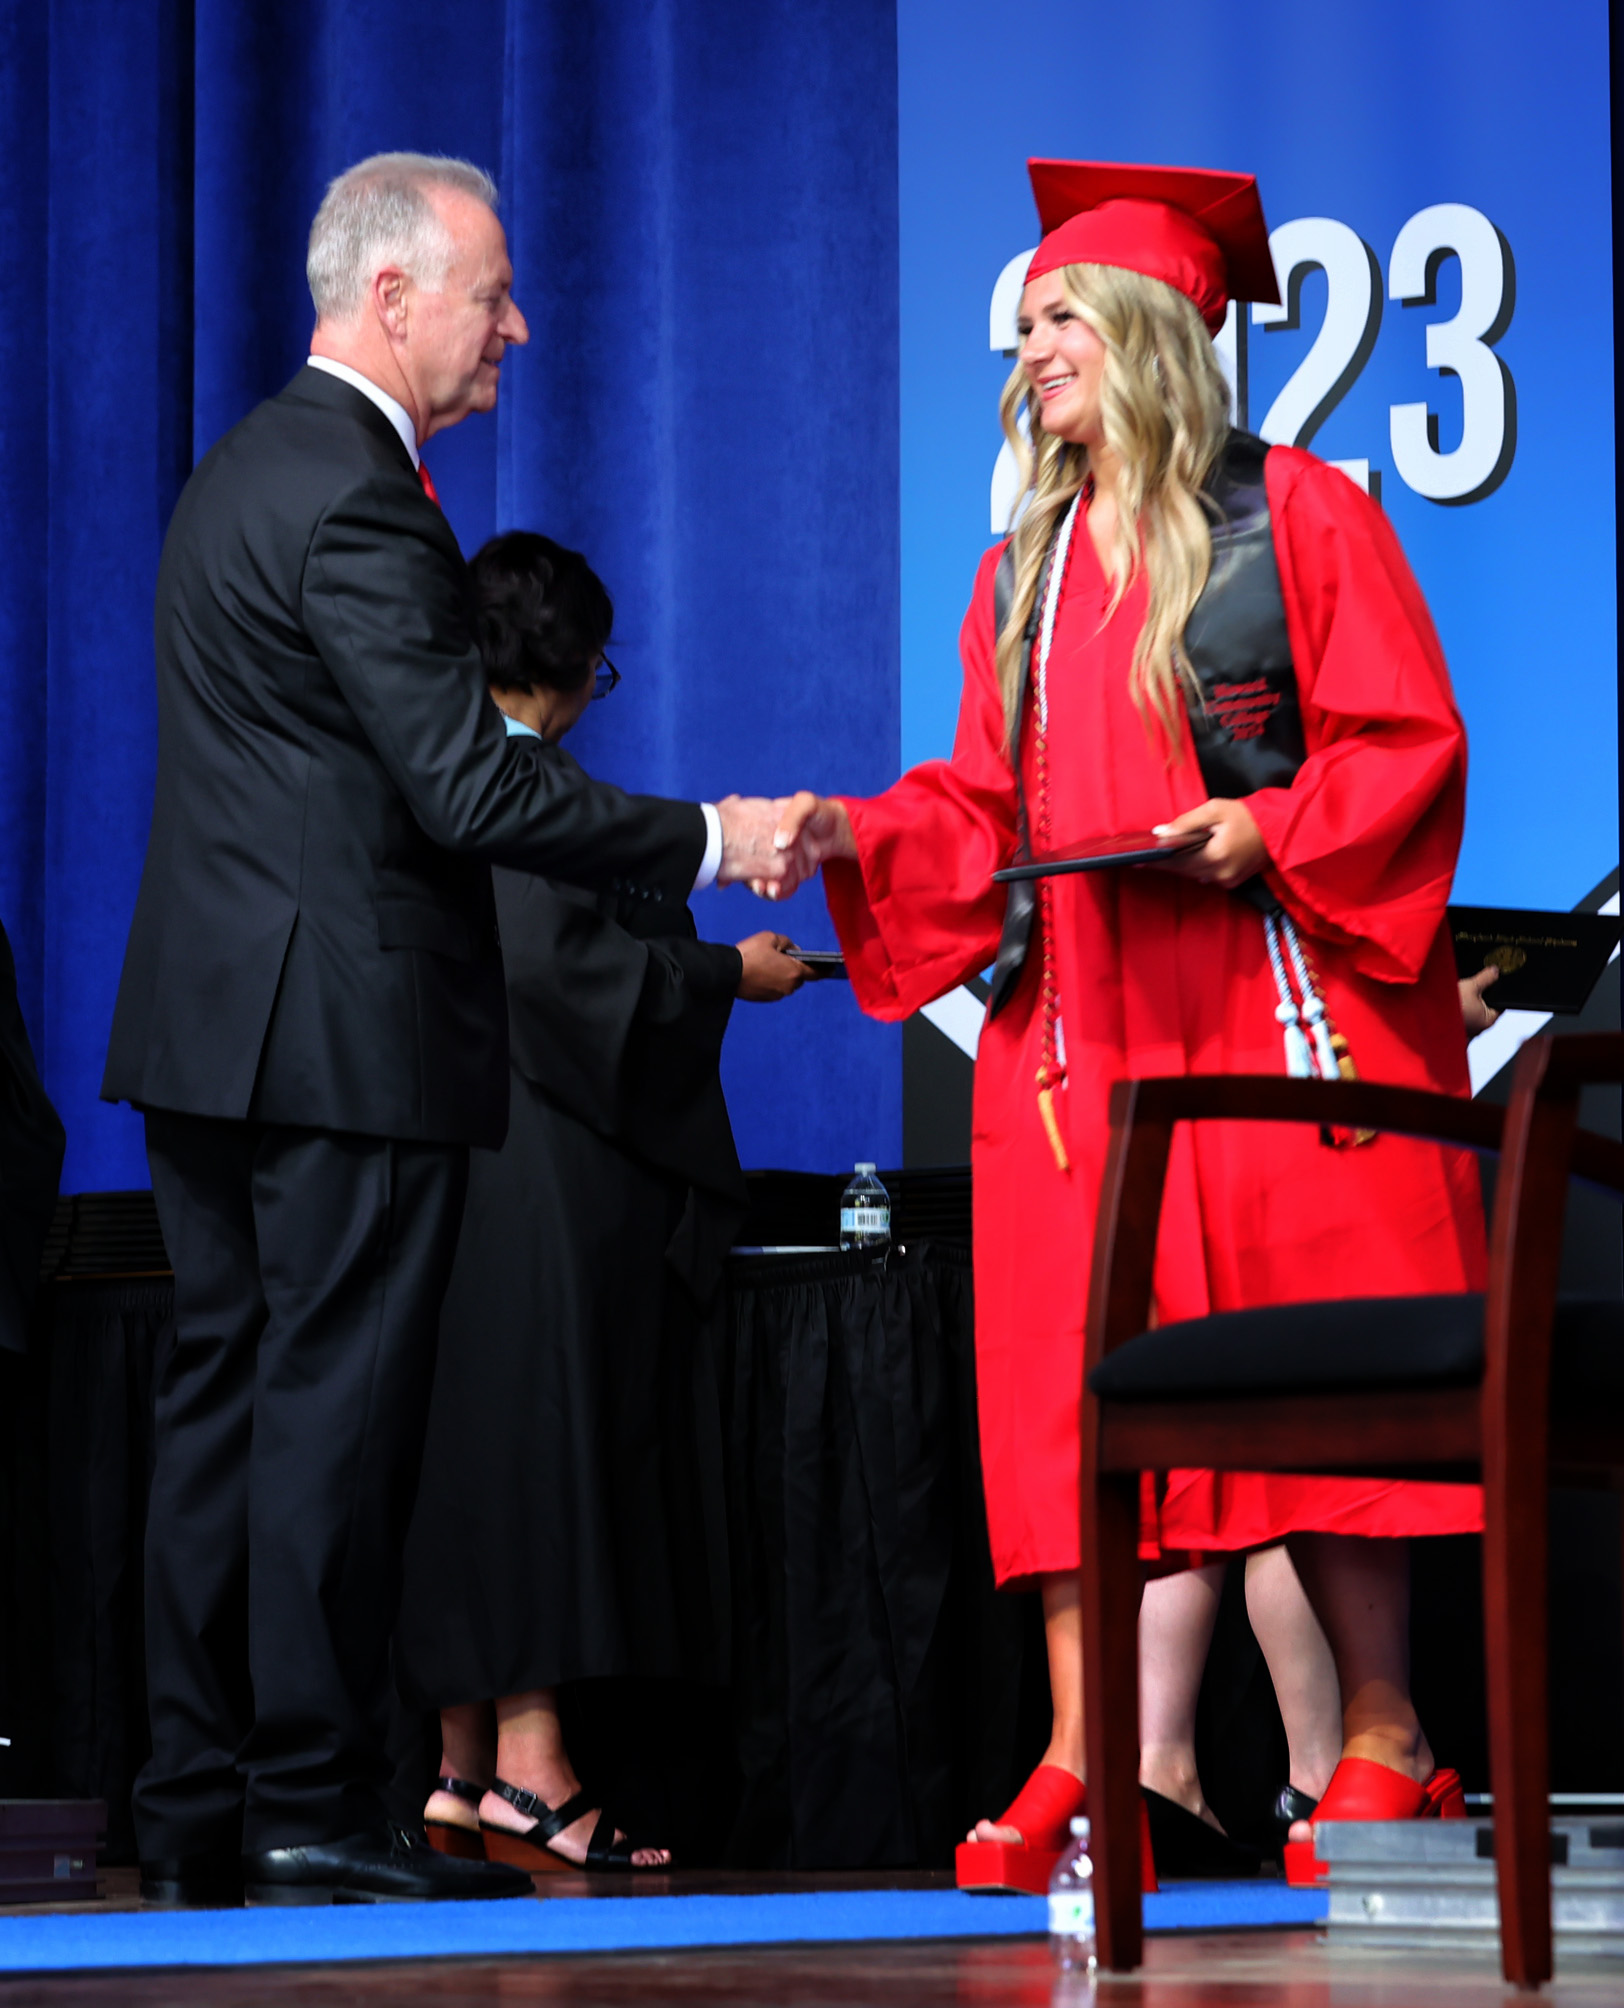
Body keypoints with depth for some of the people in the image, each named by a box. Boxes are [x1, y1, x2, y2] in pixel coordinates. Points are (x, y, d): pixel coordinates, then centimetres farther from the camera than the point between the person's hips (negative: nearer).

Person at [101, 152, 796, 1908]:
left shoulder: (246, 467, 17)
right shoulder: (357, 499, -15)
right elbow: (472, 792, -20)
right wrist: (711, 838, -12)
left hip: (212, 1023, 10)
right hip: (347, 1025, -10)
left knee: (223, 1400, 9)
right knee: (333, 1409, -5)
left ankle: (196, 1810, 11)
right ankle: (311, 1808, -2)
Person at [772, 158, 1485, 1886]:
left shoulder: (1296, 516, 0)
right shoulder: (1025, 570, 17)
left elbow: (1409, 743, -4)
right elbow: (988, 804, 16)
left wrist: (1273, 830, -19)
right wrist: (866, 834, 0)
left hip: (1274, 1012, -5)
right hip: (1081, 1025, 5)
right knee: (1069, 1381, -3)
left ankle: (1383, 1744, -1)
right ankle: (1084, 1754, -4)